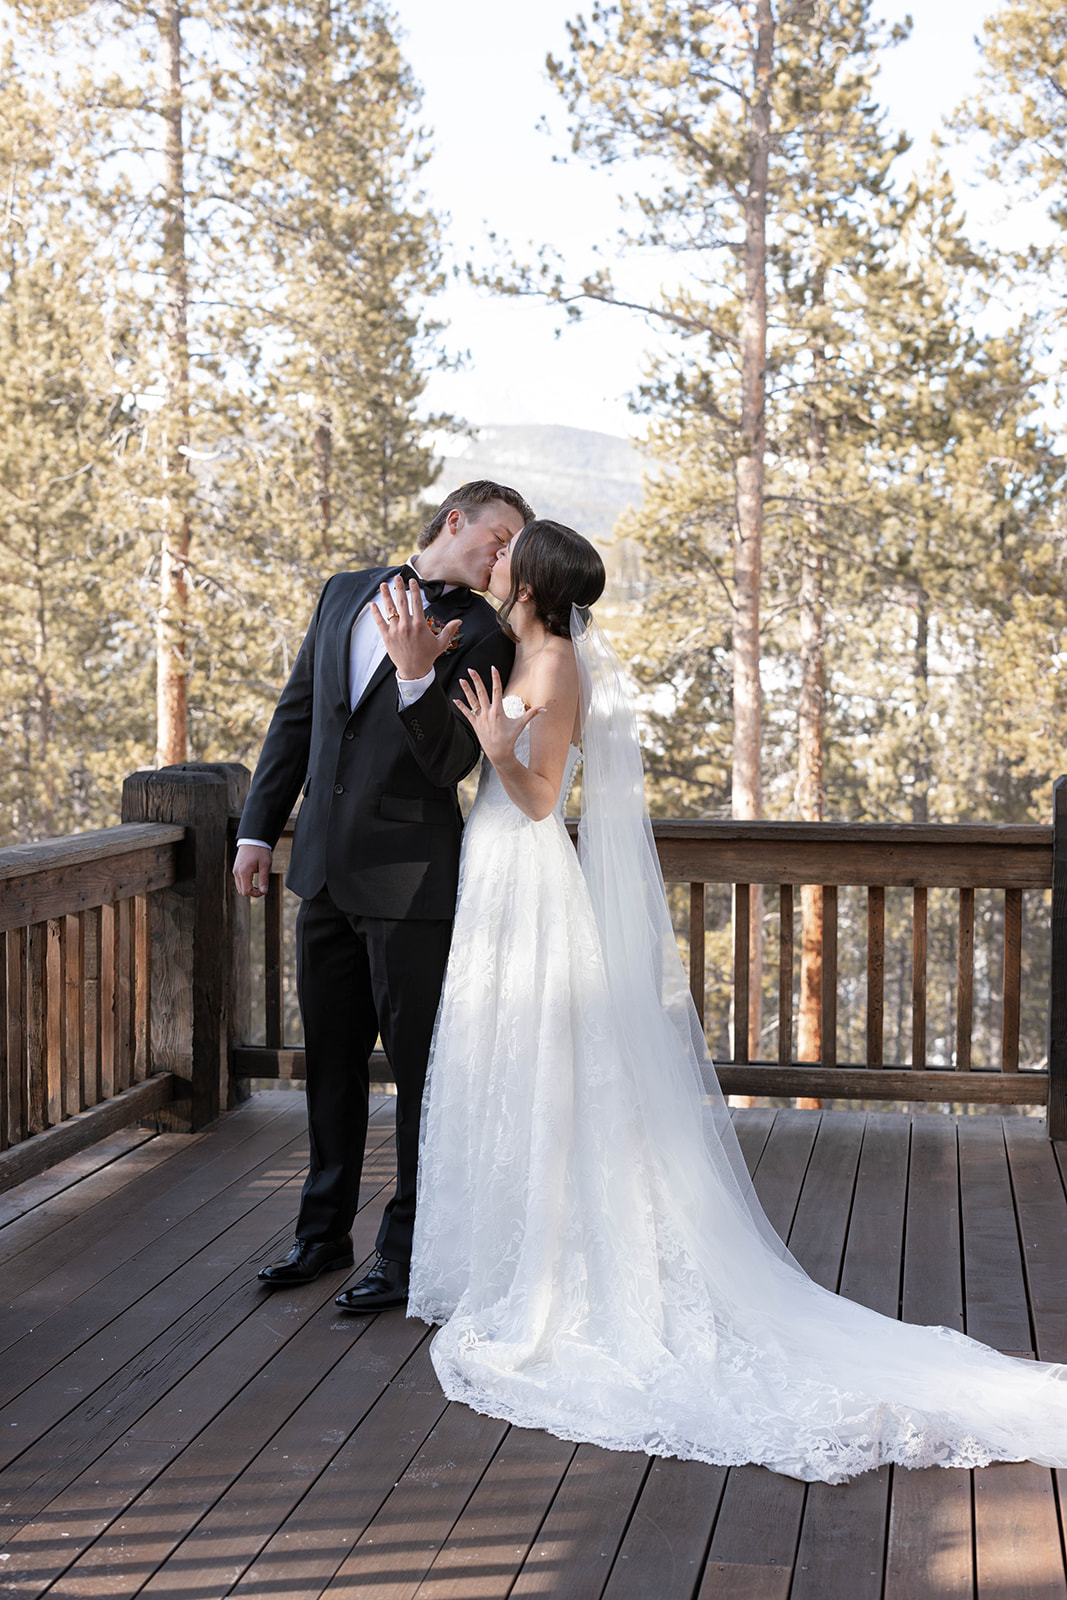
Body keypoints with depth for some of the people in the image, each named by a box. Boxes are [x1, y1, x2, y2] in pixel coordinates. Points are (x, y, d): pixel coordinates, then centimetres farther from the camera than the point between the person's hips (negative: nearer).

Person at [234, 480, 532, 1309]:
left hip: (412, 877, -5)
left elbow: (453, 760, -15)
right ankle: (325, 1233, 32)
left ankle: (408, 1250, 16)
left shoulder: (483, 632, -5)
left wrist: (417, 674, -31)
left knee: (419, 1069, 3)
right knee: (331, 1062, 17)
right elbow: (297, 713, 15)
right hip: (327, 868, 6)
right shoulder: (346, 592, 10)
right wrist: (259, 829, 13)